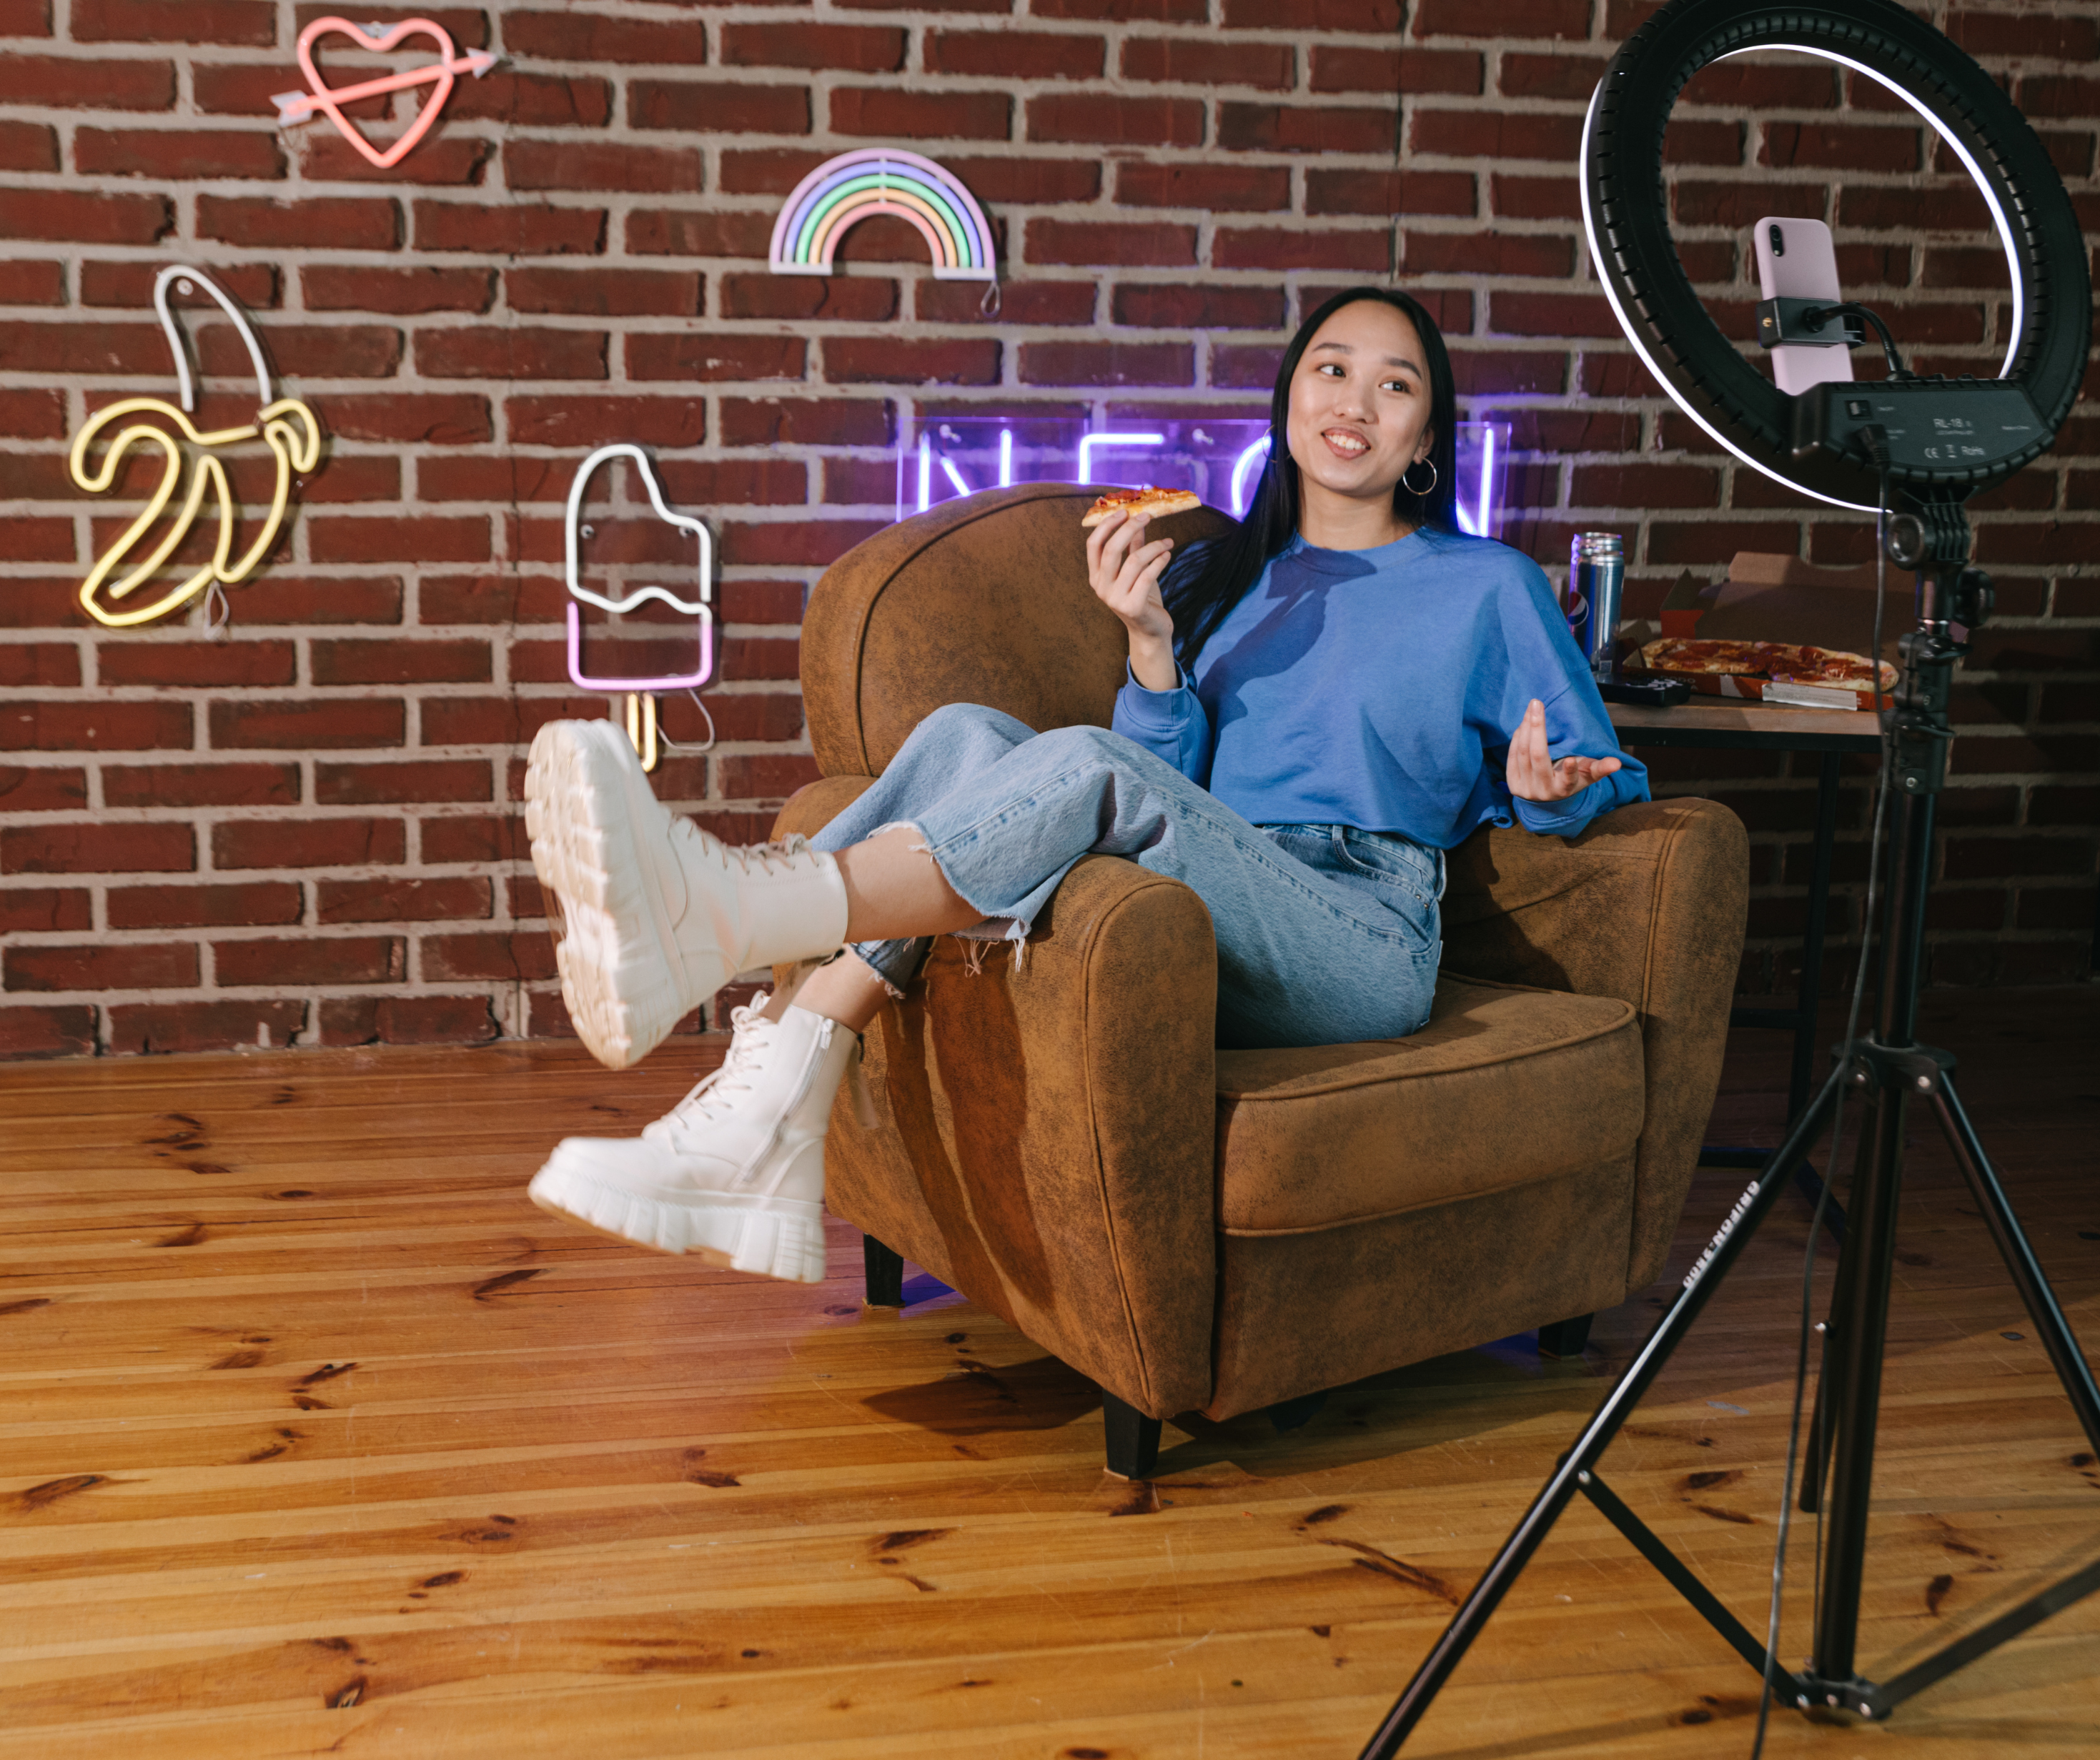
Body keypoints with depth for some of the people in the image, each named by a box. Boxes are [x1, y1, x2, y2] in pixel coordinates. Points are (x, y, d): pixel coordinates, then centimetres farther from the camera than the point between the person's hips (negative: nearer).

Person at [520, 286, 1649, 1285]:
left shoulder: (1489, 586, 15)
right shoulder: (1216, 578, 25)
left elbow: (1602, 777, 15)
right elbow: (1172, 791, 16)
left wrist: (1546, 786, -8)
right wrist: (1150, 641, -1)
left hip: (1361, 942, -4)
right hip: (1208, 934, 4)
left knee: (1090, 768, -31)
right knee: (966, 736, -20)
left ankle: (713, 920, -51)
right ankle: (762, 1137, -36)